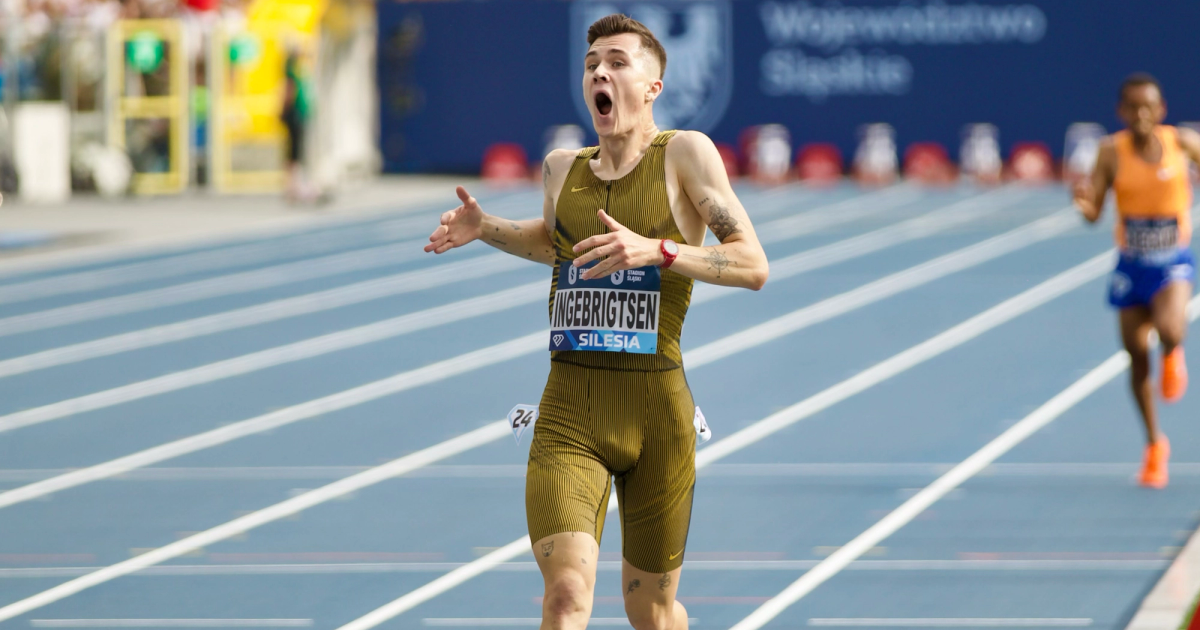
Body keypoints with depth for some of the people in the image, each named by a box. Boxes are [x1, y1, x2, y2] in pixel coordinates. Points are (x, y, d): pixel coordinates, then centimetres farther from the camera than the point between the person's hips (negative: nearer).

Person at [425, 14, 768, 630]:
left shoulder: (684, 153, -2)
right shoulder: (562, 168, 11)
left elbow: (754, 266, -8)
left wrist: (655, 251, -20)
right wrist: (484, 228, 16)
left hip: (658, 408, -2)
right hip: (569, 413, 2)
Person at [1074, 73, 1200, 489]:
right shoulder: (1112, 151, -8)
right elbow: (1093, 213, -9)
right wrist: (1083, 201, -31)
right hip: (1132, 264, 2)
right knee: (1137, 357, 6)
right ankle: (1155, 444, 26)